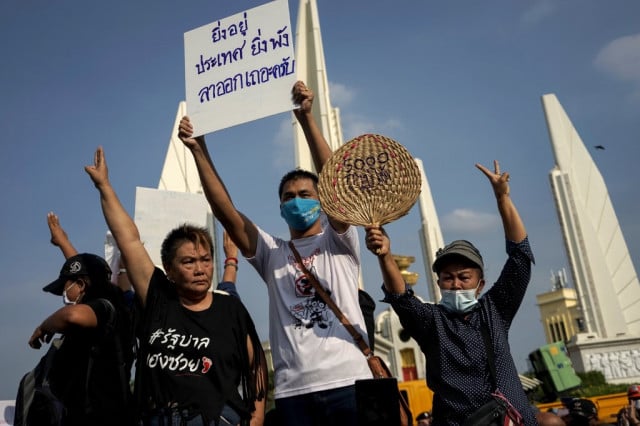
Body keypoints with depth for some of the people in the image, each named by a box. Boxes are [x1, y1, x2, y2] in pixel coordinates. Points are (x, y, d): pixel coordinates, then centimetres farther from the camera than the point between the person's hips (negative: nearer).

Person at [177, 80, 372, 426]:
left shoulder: (339, 243, 8)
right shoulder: (271, 252, 14)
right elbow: (225, 211, 4)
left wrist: (306, 118, -15)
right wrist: (198, 150, -3)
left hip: (347, 381, -2)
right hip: (292, 391, 2)